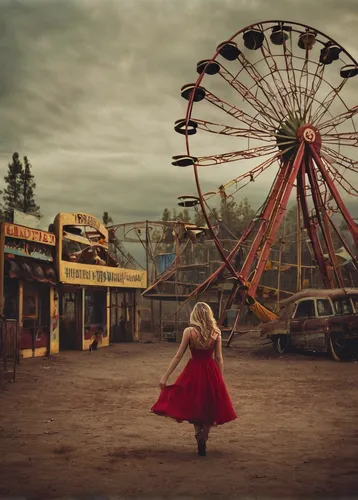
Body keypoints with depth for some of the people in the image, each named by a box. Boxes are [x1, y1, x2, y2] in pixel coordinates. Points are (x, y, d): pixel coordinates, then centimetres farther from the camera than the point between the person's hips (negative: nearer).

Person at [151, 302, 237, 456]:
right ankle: (203, 440, 15)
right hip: (211, 372, 2)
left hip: (193, 372, -1)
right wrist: (220, 379, 11)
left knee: (193, 405, 17)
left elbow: (178, 356, -9)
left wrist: (165, 376, -4)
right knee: (209, 405, 16)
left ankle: (198, 435, 2)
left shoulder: (189, 331, -9)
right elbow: (219, 359, -1)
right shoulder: (216, 332, -3)